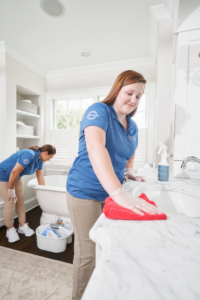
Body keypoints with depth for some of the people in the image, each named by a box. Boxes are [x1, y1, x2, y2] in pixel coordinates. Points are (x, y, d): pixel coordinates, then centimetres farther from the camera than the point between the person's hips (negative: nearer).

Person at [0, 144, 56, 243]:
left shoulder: (39, 160, -6)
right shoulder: (29, 155, -34)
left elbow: (40, 178, 0)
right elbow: (14, 172, -33)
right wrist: (11, 189, -21)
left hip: (16, 177, 8)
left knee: (20, 200, 7)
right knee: (11, 202, -6)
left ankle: (22, 226, 19)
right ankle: (10, 229, 13)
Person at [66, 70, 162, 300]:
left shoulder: (132, 126, 7)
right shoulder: (99, 111, -14)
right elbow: (95, 148, -33)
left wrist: (128, 172, 3)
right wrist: (118, 193, -43)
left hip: (110, 192, 7)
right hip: (85, 193, -6)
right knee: (87, 253, 7)